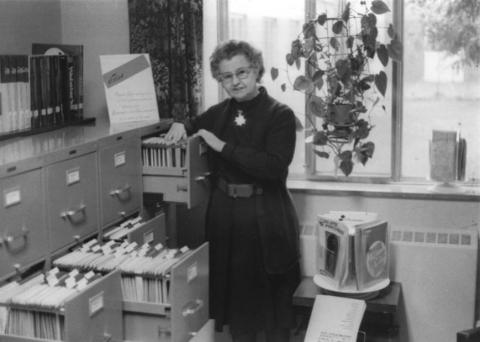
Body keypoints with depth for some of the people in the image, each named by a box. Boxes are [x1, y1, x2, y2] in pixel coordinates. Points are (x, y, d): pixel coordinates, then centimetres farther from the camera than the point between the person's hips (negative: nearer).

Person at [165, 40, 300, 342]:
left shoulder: (280, 115, -9)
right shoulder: (220, 113, 9)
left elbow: (274, 166, -22)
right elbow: (194, 125, 28)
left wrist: (224, 147, -19)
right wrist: (181, 126, 4)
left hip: (265, 217, -5)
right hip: (225, 212, 5)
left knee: (273, 296, 5)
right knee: (234, 291, 16)